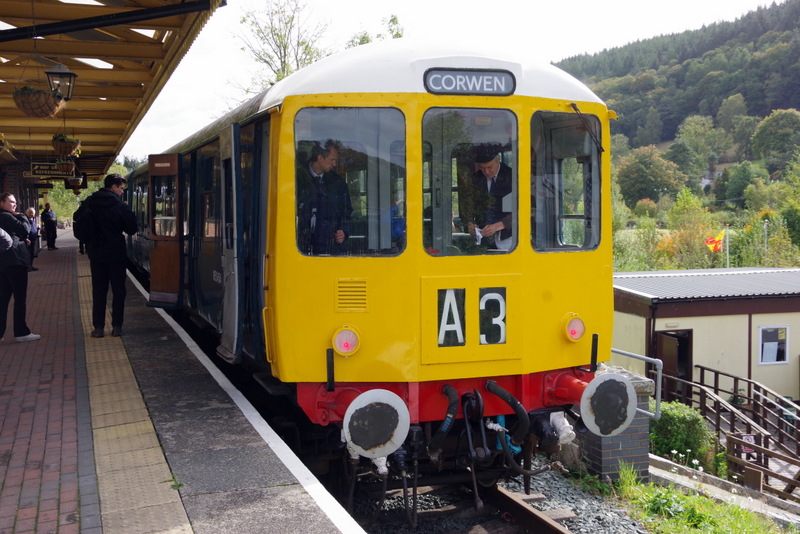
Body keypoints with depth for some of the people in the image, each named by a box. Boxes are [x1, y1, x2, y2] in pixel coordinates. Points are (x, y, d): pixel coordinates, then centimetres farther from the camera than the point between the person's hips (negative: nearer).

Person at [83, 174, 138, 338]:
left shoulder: (89, 203, 0)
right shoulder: (120, 206, -11)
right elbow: (131, 229, -5)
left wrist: (89, 246, 15)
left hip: (96, 254, 3)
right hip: (117, 253, -3)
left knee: (99, 291, 9)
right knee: (118, 290, 7)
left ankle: (98, 327, 7)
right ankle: (117, 326, 7)